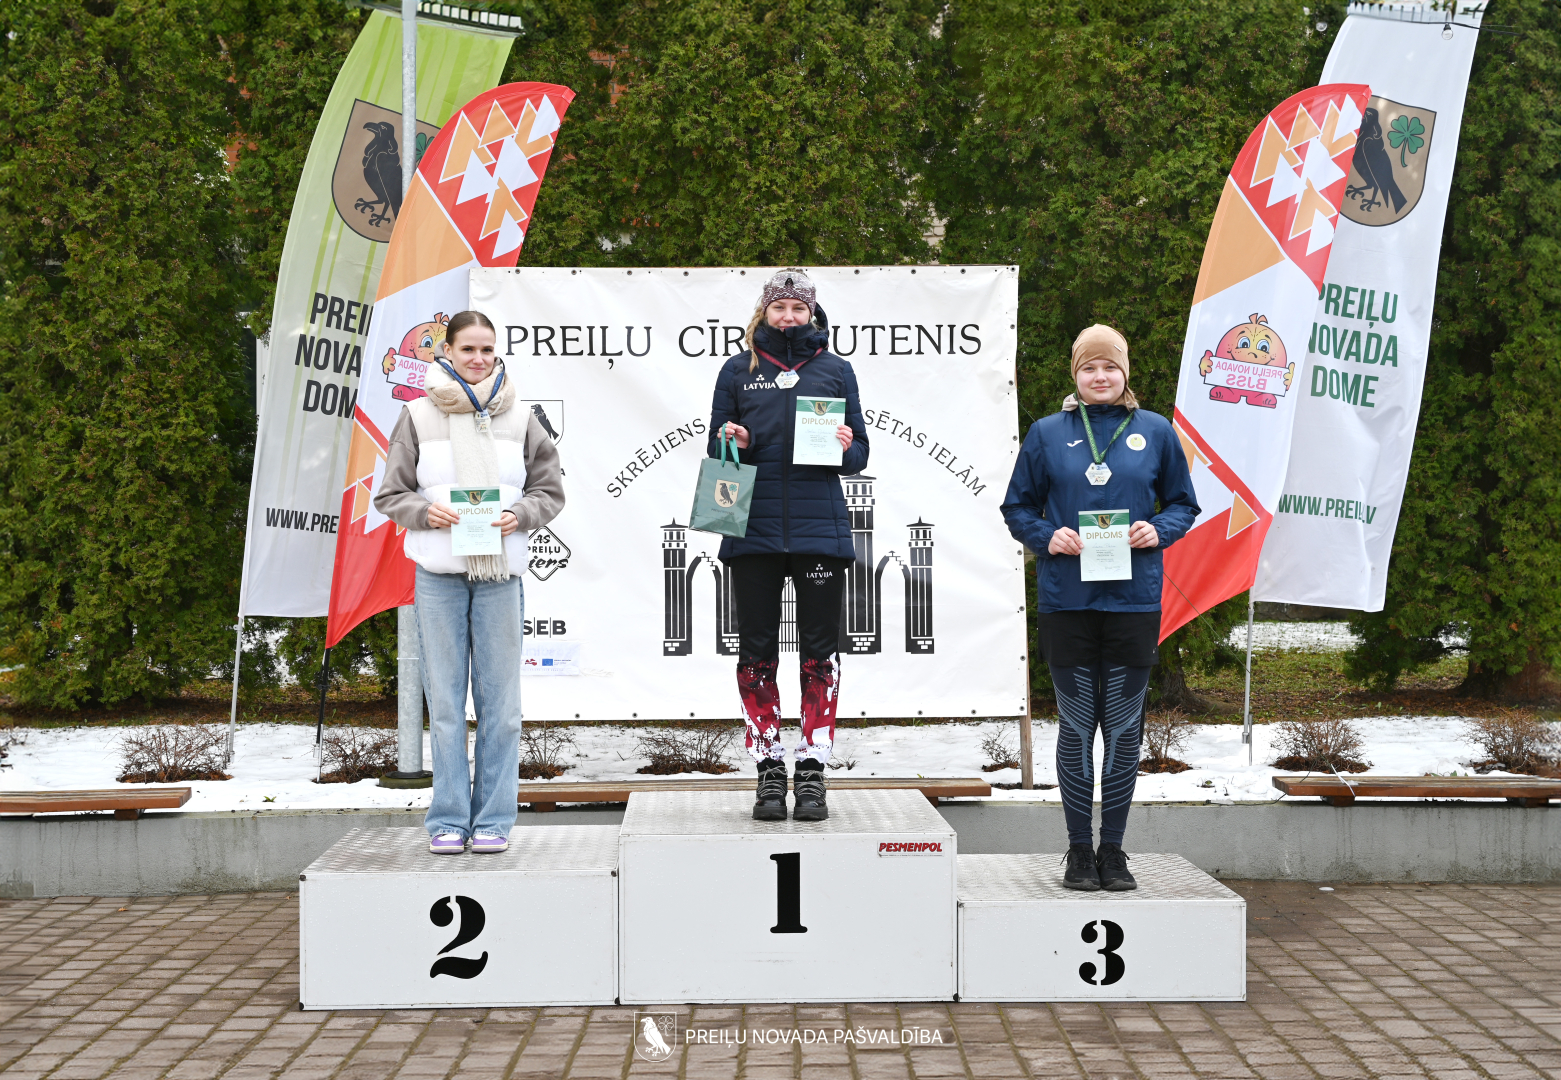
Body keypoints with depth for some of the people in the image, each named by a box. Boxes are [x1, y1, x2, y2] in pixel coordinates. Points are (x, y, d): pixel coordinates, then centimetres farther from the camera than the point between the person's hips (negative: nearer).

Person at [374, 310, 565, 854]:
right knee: (445, 699, 3)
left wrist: (519, 515, -9)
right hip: (438, 573, -1)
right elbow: (389, 494, 6)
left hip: (500, 571, 1)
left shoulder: (519, 418, 7)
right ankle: (448, 819, 12)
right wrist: (425, 512, -13)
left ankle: (494, 819, 11)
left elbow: (550, 491, 11)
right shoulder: (418, 416, 4)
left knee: (499, 698, 3)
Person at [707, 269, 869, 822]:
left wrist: (846, 448, -12)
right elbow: (716, 451, 11)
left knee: (820, 653, 1)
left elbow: (859, 455, 10)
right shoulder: (738, 370, 10)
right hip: (754, 528, 0)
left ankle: (812, 771, 8)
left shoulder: (835, 371, 10)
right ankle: (769, 769, 11)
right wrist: (732, 442, -10)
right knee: (756, 652, 2)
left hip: (818, 526, 0)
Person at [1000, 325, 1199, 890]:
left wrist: (1158, 530, -7)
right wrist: (1048, 537, -9)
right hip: (1066, 601, 0)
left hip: (1134, 600, 0)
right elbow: (1017, 508, 11)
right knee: (1076, 726, 3)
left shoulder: (1156, 431, 7)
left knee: (1124, 726, 4)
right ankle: (1079, 849, 14)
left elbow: (1183, 504, 13)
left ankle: (1113, 849, 15)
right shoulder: (1048, 433, 7)